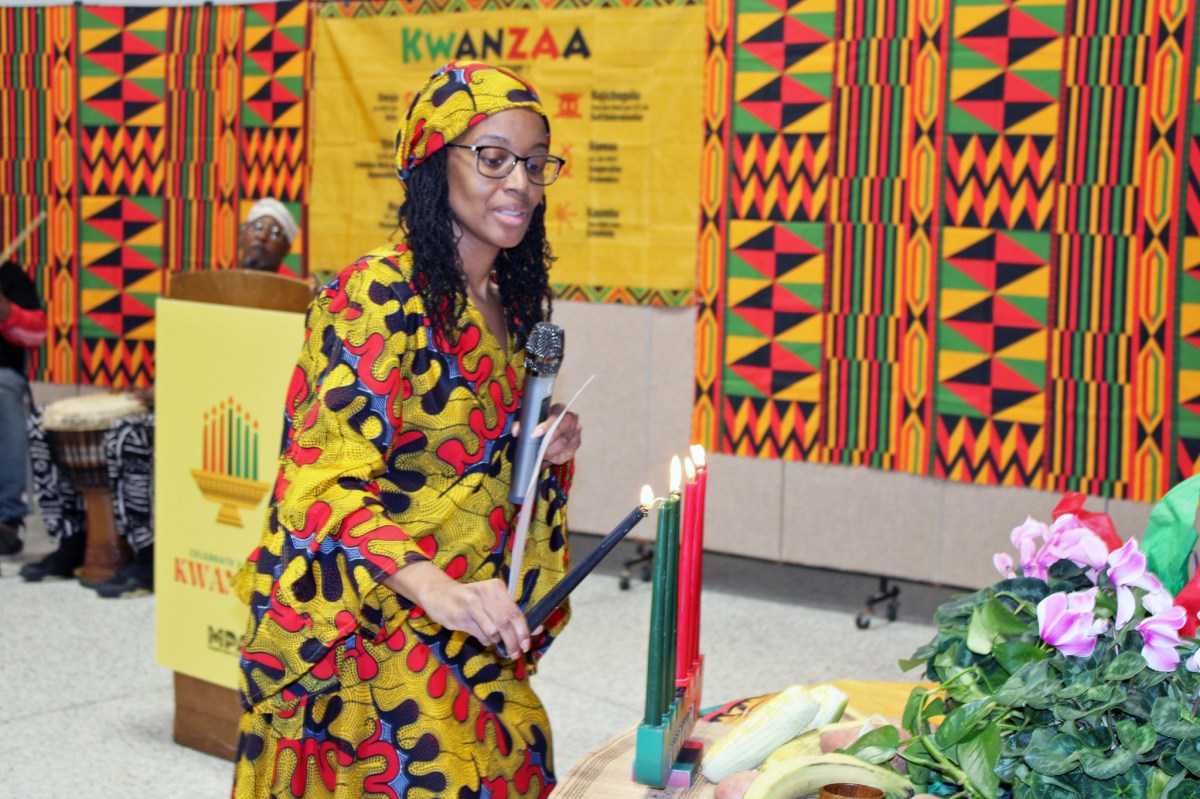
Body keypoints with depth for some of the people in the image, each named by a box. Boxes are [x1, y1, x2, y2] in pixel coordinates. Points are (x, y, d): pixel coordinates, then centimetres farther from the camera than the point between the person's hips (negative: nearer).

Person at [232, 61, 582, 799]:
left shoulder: (510, 307, 9)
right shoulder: (375, 298, -16)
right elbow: (325, 483, -24)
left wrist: (544, 455, 0)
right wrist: (435, 587, -39)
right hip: (373, 643, -7)